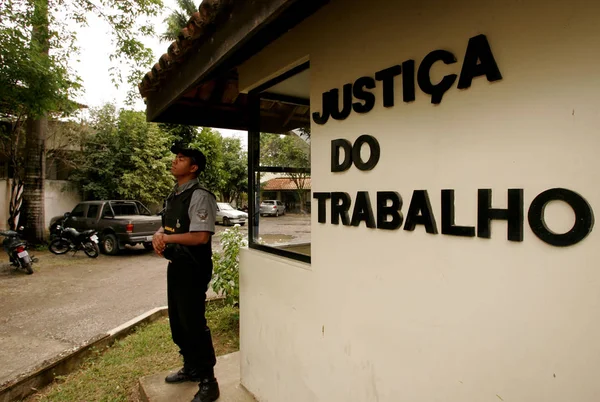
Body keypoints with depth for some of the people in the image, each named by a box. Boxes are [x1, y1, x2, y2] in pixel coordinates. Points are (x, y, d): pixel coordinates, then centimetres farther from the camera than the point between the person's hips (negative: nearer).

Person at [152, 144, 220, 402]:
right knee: (177, 321, 21)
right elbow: (167, 226, 18)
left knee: (193, 323, -1)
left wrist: (167, 238, -17)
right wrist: (159, 235, -5)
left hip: (193, 267, -10)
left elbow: (201, 236, -26)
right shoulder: (174, 196, 11)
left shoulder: (200, 196, -18)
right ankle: (191, 368, 42)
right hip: (175, 264, 10)